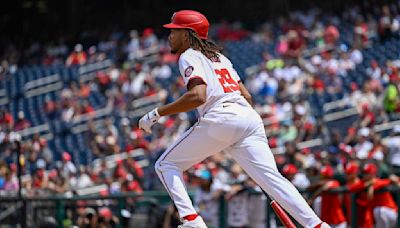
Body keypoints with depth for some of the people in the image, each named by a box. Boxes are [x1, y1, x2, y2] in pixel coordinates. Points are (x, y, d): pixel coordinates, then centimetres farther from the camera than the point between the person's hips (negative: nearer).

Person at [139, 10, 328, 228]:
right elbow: (247, 96, 25)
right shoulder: (218, 56, 30)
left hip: (219, 119, -7)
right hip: (250, 118, 7)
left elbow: (198, 96, -11)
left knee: (166, 164, 8)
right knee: (271, 177, -4)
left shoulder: (189, 57, 6)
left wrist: (157, 113, -6)